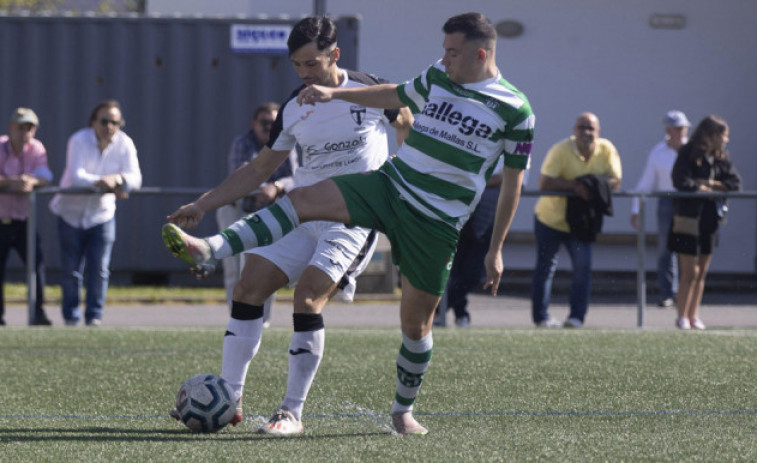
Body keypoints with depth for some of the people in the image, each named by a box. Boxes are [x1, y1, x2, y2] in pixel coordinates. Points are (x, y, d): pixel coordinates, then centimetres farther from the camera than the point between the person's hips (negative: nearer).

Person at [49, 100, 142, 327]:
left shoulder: (124, 144, -8)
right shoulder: (79, 141, -16)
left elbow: (135, 178, -14)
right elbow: (76, 175, -27)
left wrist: (117, 179, -37)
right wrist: (102, 183, -43)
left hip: (102, 213, 2)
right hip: (72, 212, -2)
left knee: (99, 269, -4)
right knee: (71, 269, 3)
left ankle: (94, 314, 7)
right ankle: (70, 315, 15)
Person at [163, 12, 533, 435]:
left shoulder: (516, 110, -8)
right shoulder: (436, 77, 6)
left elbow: (513, 181, -2)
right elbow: (396, 95, 26)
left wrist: (496, 250, -1)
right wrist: (334, 94, 21)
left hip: (437, 222, -4)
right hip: (389, 185, 4)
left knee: (417, 322, 1)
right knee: (303, 200, -17)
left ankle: (404, 411, 23)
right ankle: (208, 251, -23)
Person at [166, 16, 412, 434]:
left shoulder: (369, 91, -5)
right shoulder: (293, 110, 7)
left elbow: (408, 126, 13)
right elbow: (259, 168, 17)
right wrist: (202, 203, 11)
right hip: (302, 215, 6)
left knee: (308, 294, -22)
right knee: (250, 285, -7)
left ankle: (293, 412, -15)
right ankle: (228, 397, 0)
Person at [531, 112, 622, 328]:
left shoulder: (606, 150, -9)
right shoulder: (561, 150, -20)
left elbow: (615, 181, -8)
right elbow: (545, 183, -26)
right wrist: (574, 186, -36)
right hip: (550, 218, -2)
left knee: (583, 267, -11)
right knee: (545, 268, 8)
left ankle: (577, 317, -6)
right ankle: (541, 317, 20)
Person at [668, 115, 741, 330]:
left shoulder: (721, 157, 9)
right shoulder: (688, 154, -8)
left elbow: (735, 183, 2)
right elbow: (681, 182, -19)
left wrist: (710, 184, -10)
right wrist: (703, 188, -8)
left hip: (710, 219, 6)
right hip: (689, 218, -6)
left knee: (701, 272, 8)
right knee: (690, 272, -5)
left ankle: (694, 316, 14)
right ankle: (682, 316, 2)